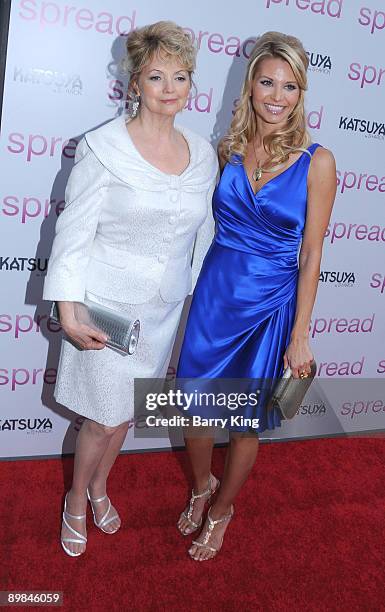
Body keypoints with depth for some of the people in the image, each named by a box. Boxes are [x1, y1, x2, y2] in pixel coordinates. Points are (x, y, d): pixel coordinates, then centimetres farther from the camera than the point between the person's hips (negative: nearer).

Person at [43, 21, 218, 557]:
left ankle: (99, 485, 46)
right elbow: (75, 232, -10)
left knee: (126, 412, 19)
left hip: (164, 309, 4)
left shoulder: (203, 154, 3)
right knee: (105, 418, 6)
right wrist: (69, 312, -14)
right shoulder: (104, 147, -11)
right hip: (108, 305, -4)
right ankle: (76, 499, 36)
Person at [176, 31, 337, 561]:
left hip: (271, 306, -2)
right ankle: (201, 486, 45)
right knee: (196, 407, 13)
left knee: (246, 420, 12)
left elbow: (311, 254, -8)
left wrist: (300, 334, -9)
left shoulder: (317, 161, -9)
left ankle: (222, 510, 39)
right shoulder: (229, 149, 1)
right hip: (215, 294, 3)